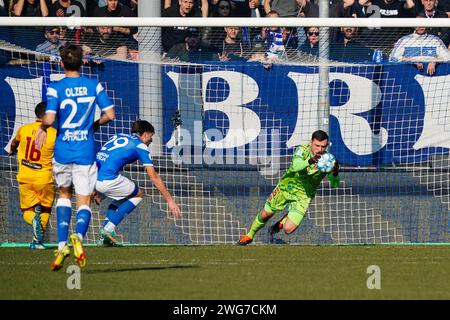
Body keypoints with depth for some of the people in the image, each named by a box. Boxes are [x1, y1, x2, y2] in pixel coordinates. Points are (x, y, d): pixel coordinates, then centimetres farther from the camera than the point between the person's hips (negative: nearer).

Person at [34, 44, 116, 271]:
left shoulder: (55, 88, -6)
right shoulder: (94, 86, 0)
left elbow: (49, 119, -18)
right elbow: (110, 115, -2)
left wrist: (42, 128, 4)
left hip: (62, 151, 0)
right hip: (86, 152, 0)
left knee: (64, 194, 22)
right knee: (84, 202, 3)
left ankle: (62, 245, 9)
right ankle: (78, 236, -29)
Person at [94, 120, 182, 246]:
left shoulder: (117, 136, 26)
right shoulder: (140, 146, 6)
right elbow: (154, 178, 4)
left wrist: (97, 190, 30)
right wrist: (170, 200, 8)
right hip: (107, 180, -7)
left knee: (120, 199, 31)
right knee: (138, 195, 17)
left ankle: (104, 237, 17)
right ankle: (109, 228, 6)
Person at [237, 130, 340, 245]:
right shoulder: (302, 150, -24)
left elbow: (334, 184, -23)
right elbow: (296, 166, -43)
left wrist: (335, 173, -46)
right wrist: (310, 161, -64)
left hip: (303, 195, 0)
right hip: (286, 187, 0)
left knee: (289, 229, -13)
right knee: (266, 214, 13)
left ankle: (282, 223, 25)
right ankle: (249, 236, 43)